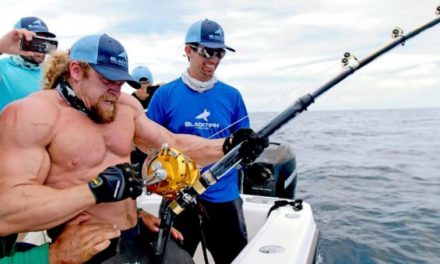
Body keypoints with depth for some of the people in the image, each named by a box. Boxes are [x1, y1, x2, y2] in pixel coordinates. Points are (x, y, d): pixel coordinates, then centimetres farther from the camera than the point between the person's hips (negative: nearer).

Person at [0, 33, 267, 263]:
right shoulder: (31, 114, -14)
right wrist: (97, 190, -24)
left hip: (141, 235, 7)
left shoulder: (126, 106, 7)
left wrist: (227, 146, -5)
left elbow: (174, 145, 7)